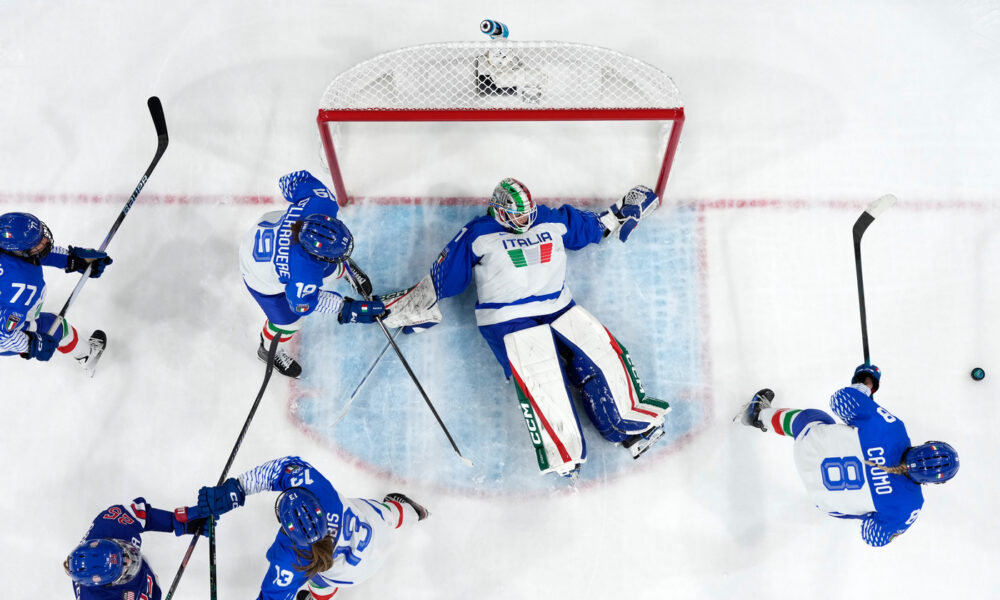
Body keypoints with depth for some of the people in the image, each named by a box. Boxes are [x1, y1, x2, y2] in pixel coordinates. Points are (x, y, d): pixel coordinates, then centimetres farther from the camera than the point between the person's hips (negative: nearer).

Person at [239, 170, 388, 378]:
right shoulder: (304, 275, -46)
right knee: (288, 321, 15)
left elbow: (299, 179, -17)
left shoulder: (323, 204, -37)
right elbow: (303, 303, -24)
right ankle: (269, 349, 49)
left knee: (330, 270, 23)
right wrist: (346, 309, -21)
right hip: (264, 277, -5)